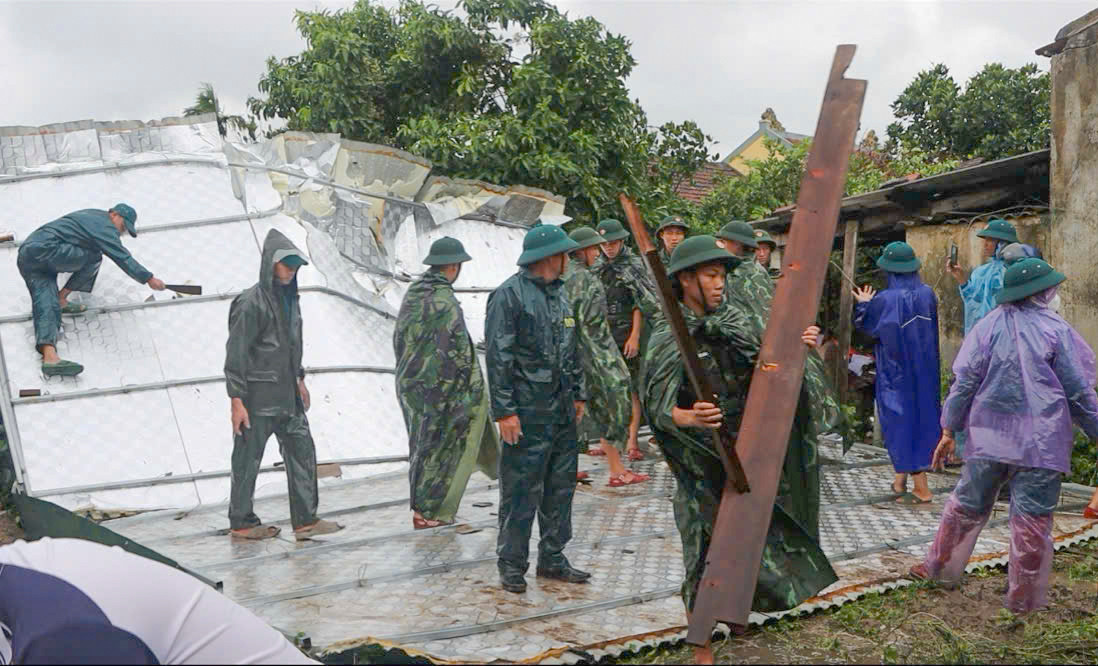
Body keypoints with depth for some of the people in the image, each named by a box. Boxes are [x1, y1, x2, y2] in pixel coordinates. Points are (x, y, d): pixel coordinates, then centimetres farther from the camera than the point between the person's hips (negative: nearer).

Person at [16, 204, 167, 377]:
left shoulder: (92, 215, 27)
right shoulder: (104, 225, -4)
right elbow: (123, 258, -9)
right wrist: (149, 279, -4)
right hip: (44, 249, -9)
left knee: (46, 304, -10)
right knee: (93, 258, -6)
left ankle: (49, 356, -30)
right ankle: (61, 299, 0)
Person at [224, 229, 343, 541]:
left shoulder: (288, 298, 10)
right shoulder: (251, 302, -15)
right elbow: (235, 353, -16)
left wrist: (299, 380, 23)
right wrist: (237, 401, -18)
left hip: (287, 395, 8)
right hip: (258, 397, -8)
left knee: (302, 451, 6)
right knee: (248, 460, 5)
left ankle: (305, 520, 12)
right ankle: (241, 523, 19)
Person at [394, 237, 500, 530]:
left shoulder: (412, 294, 5)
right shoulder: (444, 302, -21)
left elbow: (399, 340, 14)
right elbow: (459, 351, -20)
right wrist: (473, 387, -9)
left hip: (410, 384, 8)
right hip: (440, 386, -8)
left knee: (424, 444, 19)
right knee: (438, 445, 3)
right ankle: (427, 511, 11)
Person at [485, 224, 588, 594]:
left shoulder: (559, 293, 15)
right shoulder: (509, 295, -11)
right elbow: (498, 356, -14)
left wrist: (578, 394, 18)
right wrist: (504, 410, -17)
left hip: (562, 411, 8)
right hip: (527, 413, -8)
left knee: (560, 486, 13)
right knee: (521, 490, -1)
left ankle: (552, 558, 25)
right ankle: (511, 564, 12)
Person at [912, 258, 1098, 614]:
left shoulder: (988, 327, 0)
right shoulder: (1056, 330, -6)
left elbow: (964, 382, 1)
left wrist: (949, 430, 7)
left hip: (989, 437, 3)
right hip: (1041, 442, -3)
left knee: (967, 504, 17)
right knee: (1032, 517, 4)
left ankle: (939, 566, 27)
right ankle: (1023, 598, 11)